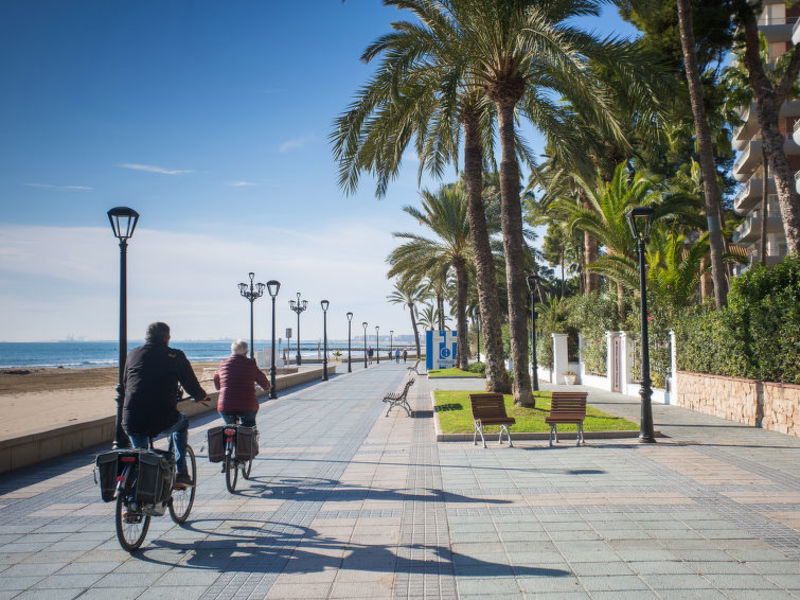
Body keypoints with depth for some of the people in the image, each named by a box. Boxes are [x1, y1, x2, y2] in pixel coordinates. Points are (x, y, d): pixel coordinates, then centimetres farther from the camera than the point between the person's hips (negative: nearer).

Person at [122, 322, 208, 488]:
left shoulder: (133, 354, 14)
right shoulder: (175, 356, 3)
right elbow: (191, 384, 9)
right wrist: (201, 396, 32)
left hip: (132, 422, 3)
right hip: (163, 421, -3)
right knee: (182, 422, 31)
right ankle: (180, 473, 24)